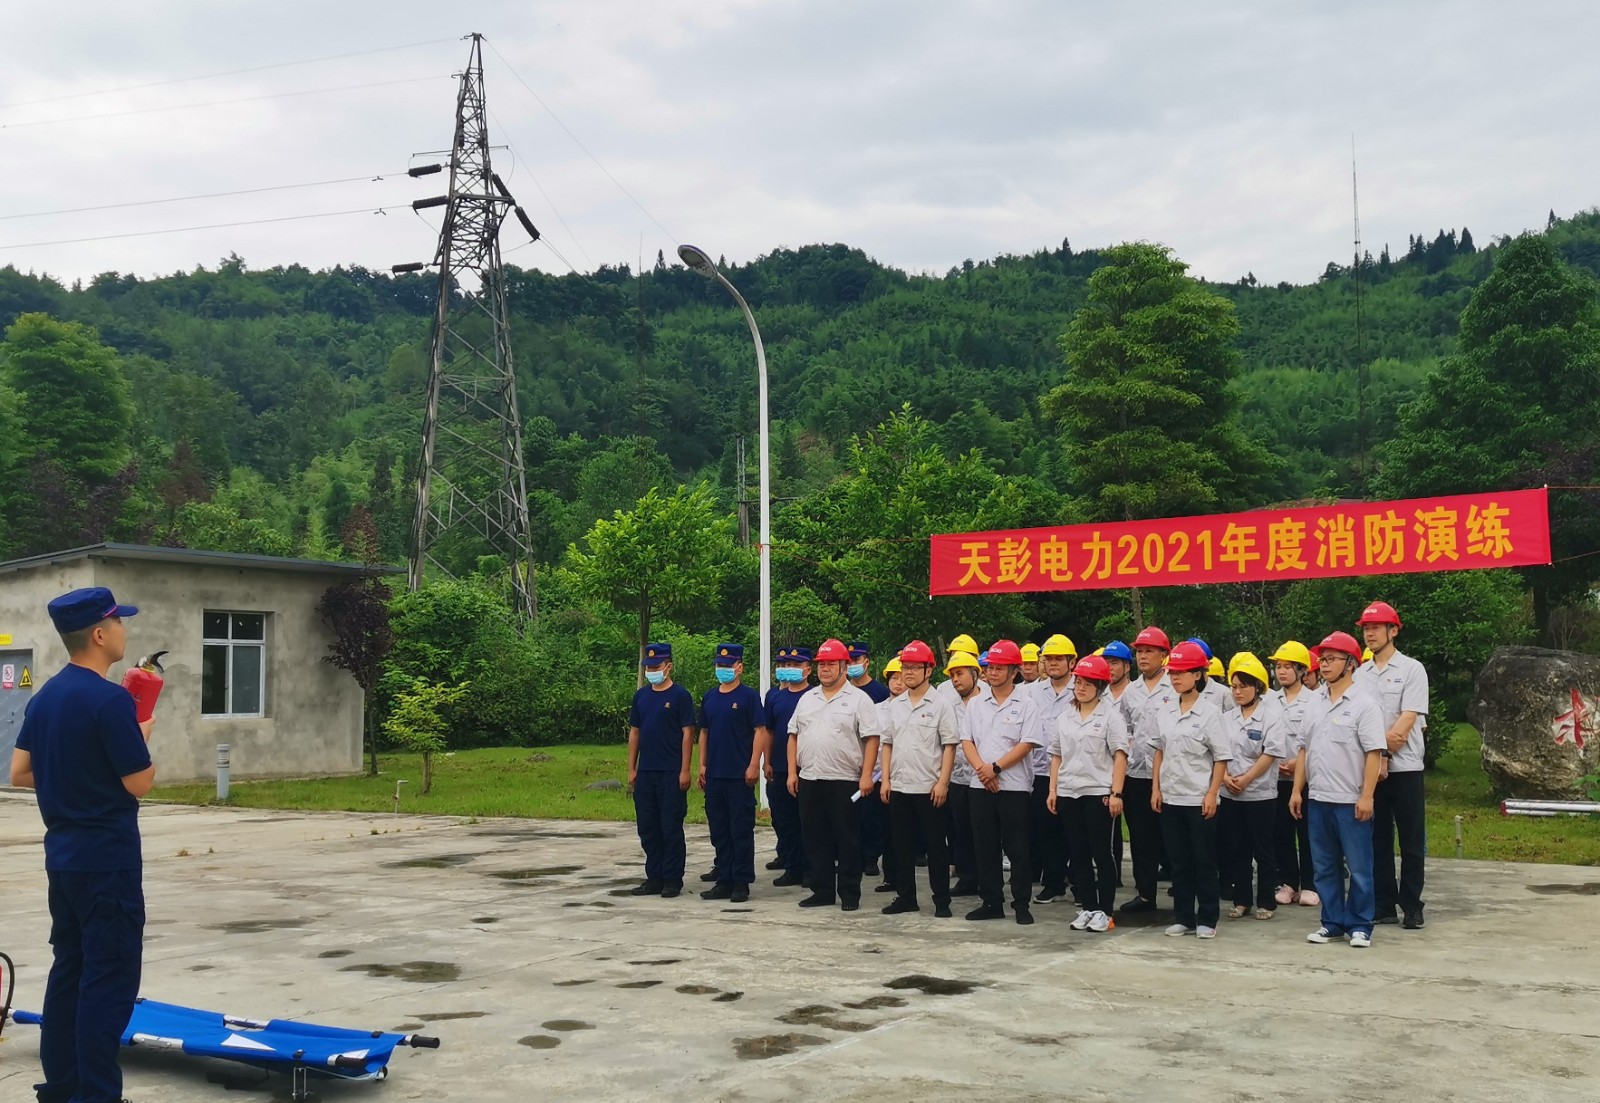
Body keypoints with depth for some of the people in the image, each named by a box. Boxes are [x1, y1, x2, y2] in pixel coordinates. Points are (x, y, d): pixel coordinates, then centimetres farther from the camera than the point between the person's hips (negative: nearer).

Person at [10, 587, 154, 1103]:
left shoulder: (45, 697, 8)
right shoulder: (111, 699, -19)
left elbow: (20, 773, 11)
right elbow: (140, 783, -16)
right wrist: (142, 737, 1)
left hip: (64, 854, 9)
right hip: (108, 859, -9)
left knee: (69, 968, 16)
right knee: (110, 978, -3)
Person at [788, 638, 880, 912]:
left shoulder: (859, 699, -3)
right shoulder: (807, 699, 14)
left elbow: (871, 739, -7)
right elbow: (794, 736, 16)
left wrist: (866, 775, -14)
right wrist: (792, 772, 8)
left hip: (845, 781, -5)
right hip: (809, 780, 5)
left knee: (847, 841, 1)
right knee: (815, 839, 9)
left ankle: (849, 894, 9)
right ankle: (822, 891, 19)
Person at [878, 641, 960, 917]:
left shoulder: (941, 705, -4)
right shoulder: (895, 705, 10)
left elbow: (949, 746, -7)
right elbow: (887, 744, 13)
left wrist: (942, 782, -13)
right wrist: (886, 779, 5)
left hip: (929, 788, -5)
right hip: (899, 787, 5)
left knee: (936, 845, 1)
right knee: (902, 844, 9)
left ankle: (942, 900, 8)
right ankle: (905, 897, 18)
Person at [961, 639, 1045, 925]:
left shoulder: (1026, 705, -2)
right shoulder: (978, 706, 12)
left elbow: (1026, 744, -10)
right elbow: (967, 741, 8)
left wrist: (995, 768, -15)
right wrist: (981, 769, -9)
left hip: (1014, 786, -5)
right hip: (980, 786, 5)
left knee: (1017, 849, -1)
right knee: (985, 848, 8)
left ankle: (1021, 904, 7)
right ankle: (991, 902, 16)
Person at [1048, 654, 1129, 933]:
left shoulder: (1111, 715, -2)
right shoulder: (1064, 718, 12)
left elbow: (1120, 756, -7)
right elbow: (1057, 755, 15)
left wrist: (1116, 793, -14)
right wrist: (1053, 789, 8)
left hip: (1099, 793, -5)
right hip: (1068, 794, 5)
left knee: (1101, 853, 0)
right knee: (1078, 854, 8)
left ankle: (1104, 911, 7)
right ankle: (1087, 907, 15)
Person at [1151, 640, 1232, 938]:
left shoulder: (1210, 712, -7)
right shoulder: (1164, 713, 7)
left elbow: (1221, 757, -7)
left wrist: (1212, 794, -13)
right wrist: (1156, 788, 6)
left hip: (1199, 799, -5)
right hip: (1170, 798, 5)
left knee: (1204, 861, 3)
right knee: (1178, 861, 9)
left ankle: (1207, 919, 12)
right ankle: (1183, 917, 17)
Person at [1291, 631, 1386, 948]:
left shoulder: (1364, 705, -8)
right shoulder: (1316, 705, 12)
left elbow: (1374, 753, -12)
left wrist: (1366, 796, -18)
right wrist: (1297, 790, 11)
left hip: (1351, 802, -7)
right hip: (1317, 800, 7)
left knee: (1359, 869, 2)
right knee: (1324, 867, 12)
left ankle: (1359, 926, 11)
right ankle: (1332, 923, 20)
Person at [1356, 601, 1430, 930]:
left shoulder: (1412, 669, -2)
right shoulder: (1359, 675, 11)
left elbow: (1408, 720, -11)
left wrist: (1384, 754, -14)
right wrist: (1382, 745, -13)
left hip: (1404, 767, -4)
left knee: (1412, 843, 1)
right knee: (1378, 841, 8)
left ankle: (1412, 907, 9)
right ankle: (1384, 905, 15)